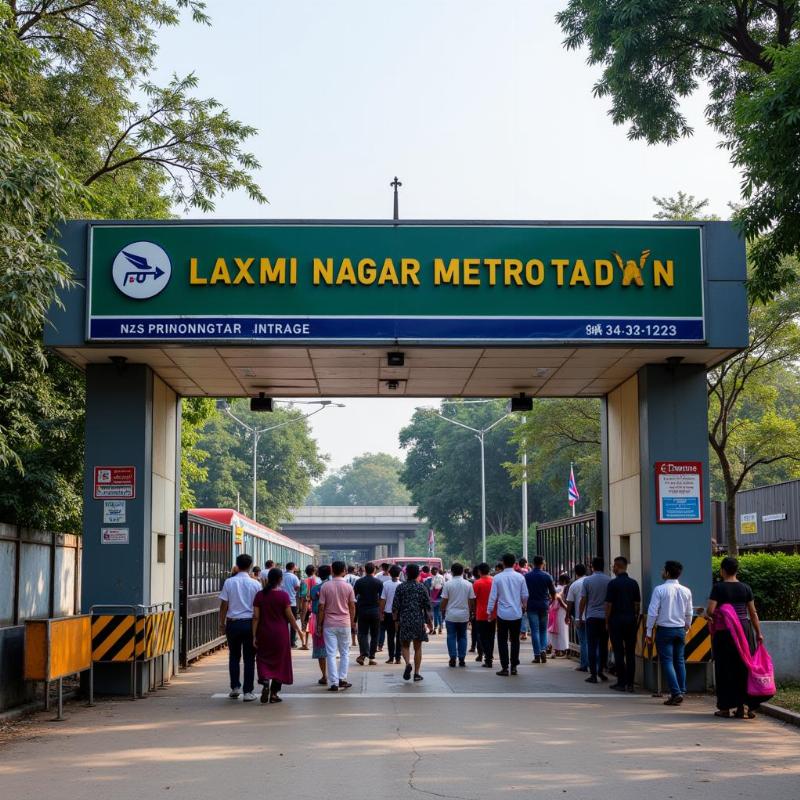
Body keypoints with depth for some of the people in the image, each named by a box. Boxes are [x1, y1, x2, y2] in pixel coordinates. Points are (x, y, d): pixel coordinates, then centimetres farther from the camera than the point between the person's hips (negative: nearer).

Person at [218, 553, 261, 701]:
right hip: (250, 622, -1)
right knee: (249, 658, 5)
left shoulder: (229, 582, -3)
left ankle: (235, 687, 13)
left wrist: (222, 623, 8)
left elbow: (224, 605, -2)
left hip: (233, 622, 1)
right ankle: (248, 692, 4)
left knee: (234, 656, 17)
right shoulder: (255, 584, -3)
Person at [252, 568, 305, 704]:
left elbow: (256, 617, -3)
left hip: (264, 633, 2)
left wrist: (254, 635, 1)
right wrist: (298, 630, 6)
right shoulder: (283, 595, -9)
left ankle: (265, 682, -14)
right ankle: (274, 693, 10)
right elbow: (290, 616, -7)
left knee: (264, 660, 12)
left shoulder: (260, 595, -2)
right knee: (279, 662, 9)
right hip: (280, 633, -2)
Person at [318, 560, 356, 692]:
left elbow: (321, 607, -5)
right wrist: (352, 622, 16)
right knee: (345, 653, 14)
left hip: (329, 624, -1)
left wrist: (319, 624, 2)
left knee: (331, 654, 1)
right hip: (344, 624, 1)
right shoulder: (348, 586, -3)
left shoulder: (325, 586, -5)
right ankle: (342, 678, 11)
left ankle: (334, 682, -2)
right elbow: (352, 607, 2)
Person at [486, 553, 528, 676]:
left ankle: (505, 668, 2)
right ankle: (514, 666, 12)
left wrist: (489, 611, 4)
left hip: (503, 614, -2)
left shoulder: (497, 578, -7)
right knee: (515, 640, 12)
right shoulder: (520, 577, -2)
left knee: (502, 641, 5)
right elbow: (525, 595, 5)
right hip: (517, 613, 2)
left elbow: (493, 596, -6)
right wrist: (524, 606, 24)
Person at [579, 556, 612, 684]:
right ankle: (601, 671, 16)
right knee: (603, 645, 13)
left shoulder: (587, 581, -4)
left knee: (592, 646, 1)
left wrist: (580, 616, 8)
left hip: (592, 617, -2)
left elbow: (583, 600, -2)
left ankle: (593, 674, -1)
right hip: (606, 617, 2)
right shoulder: (609, 581, -1)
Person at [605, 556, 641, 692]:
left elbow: (609, 604, -9)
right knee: (631, 652, 6)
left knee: (619, 652, 1)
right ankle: (630, 683, 6)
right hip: (631, 619, 4)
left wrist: (607, 621, 1)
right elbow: (637, 603, 7)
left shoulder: (613, 583, -9)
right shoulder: (634, 583, 5)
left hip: (616, 619, -4)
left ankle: (621, 683, 1)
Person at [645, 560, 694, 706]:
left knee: (667, 661, -2)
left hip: (664, 630, -5)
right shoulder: (686, 591, 3)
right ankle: (681, 691, 13)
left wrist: (648, 633, -5)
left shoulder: (659, 590, -12)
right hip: (680, 630, 5)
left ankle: (676, 693, -10)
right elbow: (689, 614, 10)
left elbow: (653, 612, -12)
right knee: (679, 661, 12)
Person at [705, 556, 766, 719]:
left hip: (723, 632, -3)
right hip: (744, 629, 3)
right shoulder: (745, 588, 4)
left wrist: (708, 615, 7)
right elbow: (753, 612, 5)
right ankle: (744, 706, 9)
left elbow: (710, 610, -15)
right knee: (744, 667, 10)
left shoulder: (718, 587, -8)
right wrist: (758, 633, 13)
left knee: (725, 668, 5)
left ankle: (725, 707, 6)